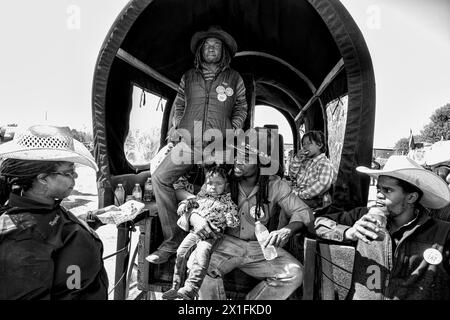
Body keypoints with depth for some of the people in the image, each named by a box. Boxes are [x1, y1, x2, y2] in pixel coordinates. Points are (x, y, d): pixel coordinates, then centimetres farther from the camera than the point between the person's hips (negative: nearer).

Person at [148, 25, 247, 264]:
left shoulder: (234, 79, 14)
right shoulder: (189, 76, 18)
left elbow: (241, 108, 18)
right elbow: (178, 105, 24)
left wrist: (233, 130, 3)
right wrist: (175, 126, 8)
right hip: (189, 142, 2)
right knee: (160, 178, -13)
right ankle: (173, 238, -4)